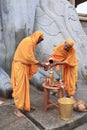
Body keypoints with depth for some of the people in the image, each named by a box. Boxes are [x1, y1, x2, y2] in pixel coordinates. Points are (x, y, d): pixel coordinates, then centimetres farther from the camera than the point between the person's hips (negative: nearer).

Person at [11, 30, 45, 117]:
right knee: (20, 87, -8)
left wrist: (38, 63, 8)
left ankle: (25, 105, 24)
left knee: (25, 86, 14)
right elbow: (28, 57, -21)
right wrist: (39, 63, -13)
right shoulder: (28, 41, -16)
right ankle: (17, 109, -2)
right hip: (20, 66, -10)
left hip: (24, 66, 10)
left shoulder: (31, 42, 16)